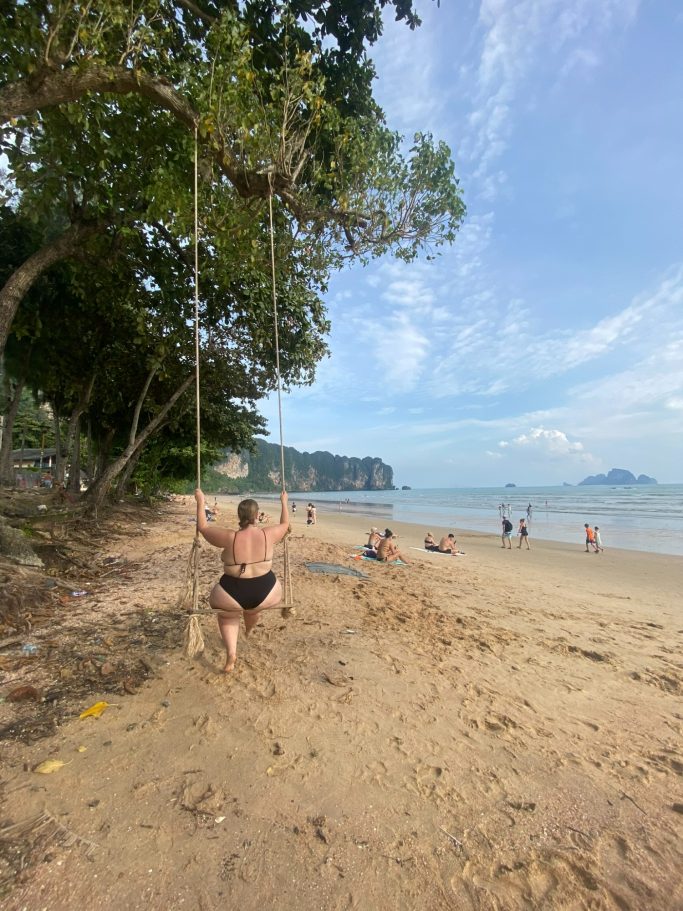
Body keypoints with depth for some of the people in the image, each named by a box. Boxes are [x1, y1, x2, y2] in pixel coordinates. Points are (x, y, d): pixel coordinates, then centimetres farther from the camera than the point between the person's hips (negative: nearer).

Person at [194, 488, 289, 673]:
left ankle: (231, 652, 14)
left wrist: (200, 502, 9)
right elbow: (285, 524, 10)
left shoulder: (230, 537, -15)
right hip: (265, 592, 2)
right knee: (254, 606, 38)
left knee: (227, 615, 31)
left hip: (233, 594, -2)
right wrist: (284, 502, 23)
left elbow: (203, 528, 0)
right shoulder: (268, 535, -11)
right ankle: (249, 629, 64)